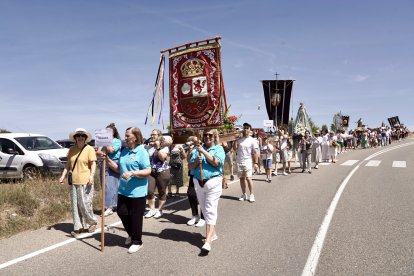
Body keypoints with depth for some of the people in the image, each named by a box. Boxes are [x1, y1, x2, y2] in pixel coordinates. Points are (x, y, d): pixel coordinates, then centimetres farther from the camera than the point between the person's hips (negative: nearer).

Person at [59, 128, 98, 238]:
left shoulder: (90, 149, -4)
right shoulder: (72, 150, 12)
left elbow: (93, 164, -9)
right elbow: (68, 165, 16)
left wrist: (92, 176, -21)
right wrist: (63, 176, 7)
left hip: (85, 182, -5)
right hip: (73, 182, 5)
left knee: (84, 204, -3)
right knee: (75, 205, 8)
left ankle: (92, 222, 20)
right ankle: (78, 228, 17)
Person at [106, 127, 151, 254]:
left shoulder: (142, 152, -13)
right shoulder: (124, 151, 9)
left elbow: (148, 171, -17)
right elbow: (118, 169, 14)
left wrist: (132, 173, -27)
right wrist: (107, 159, 3)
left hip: (137, 192, -7)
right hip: (123, 190, 7)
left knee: (135, 217, 3)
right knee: (121, 212, 13)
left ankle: (137, 241, 22)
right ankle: (131, 234, 38)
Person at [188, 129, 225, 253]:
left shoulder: (219, 148, 0)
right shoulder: (197, 149, 10)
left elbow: (216, 162, -18)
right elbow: (190, 166, 8)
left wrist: (203, 151, -15)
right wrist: (196, 162, -12)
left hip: (213, 181, -5)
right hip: (198, 182, 5)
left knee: (210, 210, -8)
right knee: (204, 209, 14)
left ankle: (208, 241, -11)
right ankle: (212, 233, 31)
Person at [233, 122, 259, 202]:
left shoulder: (252, 140, -2)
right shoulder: (239, 139, 7)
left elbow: (256, 152, -4)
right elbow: (234, 149, 2)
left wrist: (255, 162, -9)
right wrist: (236, 140, -6)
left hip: (247, 162, -4)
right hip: (239, 162, 4)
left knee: (248, 178, -10)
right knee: (241, 178, 8)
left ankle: (251, 194, 2)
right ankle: (244, 194, 18)